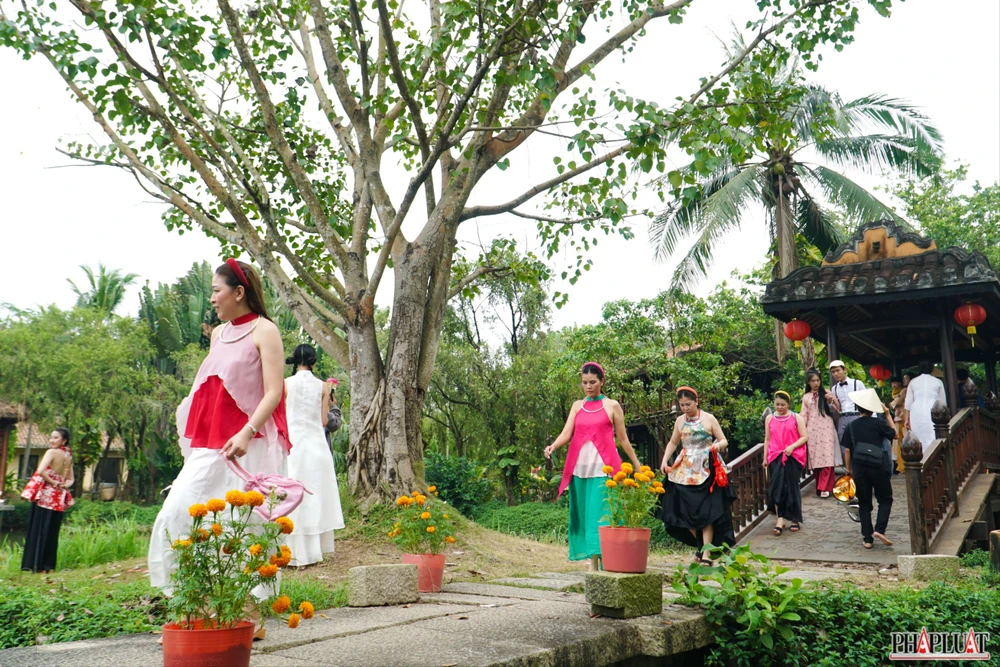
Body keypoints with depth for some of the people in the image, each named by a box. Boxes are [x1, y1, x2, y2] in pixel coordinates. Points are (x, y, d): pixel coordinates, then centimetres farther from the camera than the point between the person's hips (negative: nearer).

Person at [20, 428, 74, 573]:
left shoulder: (52, 452, -9)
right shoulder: (69, 456, 12)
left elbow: (41, 471, -23)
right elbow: (70, 480, 15)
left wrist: (53, 482, -10)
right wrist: (63, 485, -3)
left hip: (45, 495, -6)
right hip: (59, 499, 6)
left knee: (38, 529, 1)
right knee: (52, 532, 10)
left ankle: (35, 564, 2)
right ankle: (48, 565, 12)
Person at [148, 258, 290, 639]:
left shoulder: (264, 331, -3)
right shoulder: (218, 334, 17)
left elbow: (274, 392, -12)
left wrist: (246, 433, -25)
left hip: (250, 446, -7)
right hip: (211, 447, 7)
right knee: (178, 518, -1)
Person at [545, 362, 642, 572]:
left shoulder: (612, 406, 5)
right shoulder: (577, 406, 14)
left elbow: (623, 439, 9)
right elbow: (566, 433, 3)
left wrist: (637, 465, 11)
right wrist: (553, 446, -17)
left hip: (603, 468, -4)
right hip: (580, 468, 4)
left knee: (600, 514, -11)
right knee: (584, 514, 3)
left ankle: (598, 560, -12)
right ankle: (592, 563, 7)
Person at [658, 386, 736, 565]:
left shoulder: (709, 419, -2)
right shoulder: (680, 421, 8)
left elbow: (724, 440, -1)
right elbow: (673, 443, 18)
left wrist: (718, 445, -24)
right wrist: (665, 460, 5)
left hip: (706, 472, -4)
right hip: (684, 472, 4)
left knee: (706, 511, -7)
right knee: (687, 511, 1)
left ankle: (706, 552, -3)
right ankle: (700, 545, 16)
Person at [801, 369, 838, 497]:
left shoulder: (826, 393, 7)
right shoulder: (806, 397, 10)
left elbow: (837, 408, 5)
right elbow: (804, 416, 10)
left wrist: (833, 399, -14)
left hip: (826, 428, -2)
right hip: (812, 430, 2)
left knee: (827, 458, -10)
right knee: (816, 459, 2)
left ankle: (824, 488, -9)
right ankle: (820, 486, 11)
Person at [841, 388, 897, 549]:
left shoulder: (851, 426, 1)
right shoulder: (878, 423, -5)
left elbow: (847, 450, 3)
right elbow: (894, 433, 12)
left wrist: (848, 468, 14)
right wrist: (888, 415, 17)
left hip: (859, 469, 2)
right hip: (879, 468, -2)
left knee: (864, 504, 11)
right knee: (885, 499, 13)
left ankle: (867, 538, 11)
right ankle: (879, 529, -6)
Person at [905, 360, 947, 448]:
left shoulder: (913, 382, 9)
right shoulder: (938, 382, 8)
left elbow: (908, 402, 6)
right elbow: (943, 402, 11)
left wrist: (907, 418, 10)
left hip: (917, 414, 1)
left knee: (919, 441, 1)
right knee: (933, 440, -5)